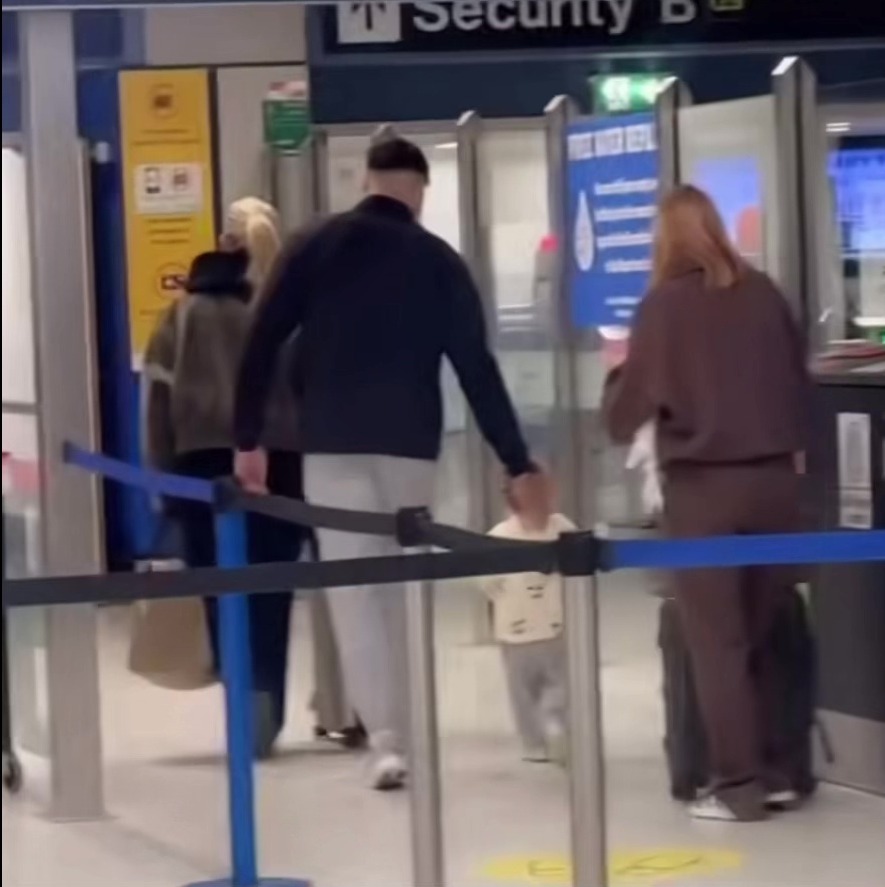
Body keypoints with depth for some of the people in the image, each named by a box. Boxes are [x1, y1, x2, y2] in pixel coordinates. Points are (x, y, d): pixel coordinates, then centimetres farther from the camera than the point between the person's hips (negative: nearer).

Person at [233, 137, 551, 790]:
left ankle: (388, 738, -13)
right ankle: (399, 728, 18)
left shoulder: (316, 247, 4)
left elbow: (262, 344, -2)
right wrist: (518, 466, 0)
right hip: (411, 444, 1)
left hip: (332, 442, -1)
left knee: (353, 587, -1)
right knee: (399, 584, 14)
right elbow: (478, 369, -1)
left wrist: (248, 439, 4)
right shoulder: (438, 261, 3)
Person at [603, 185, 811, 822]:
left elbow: (625, 413, -2)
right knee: (764, 633, 15)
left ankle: (740, 786, 3)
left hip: (703, 486, -3)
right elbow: (802, 385, 10)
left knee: (718, 642, 4)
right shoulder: (763, 292, 3)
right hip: (775, 478, 3)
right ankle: (777, 770, 16)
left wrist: (617, 379, 18)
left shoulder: (665, 304, -6)